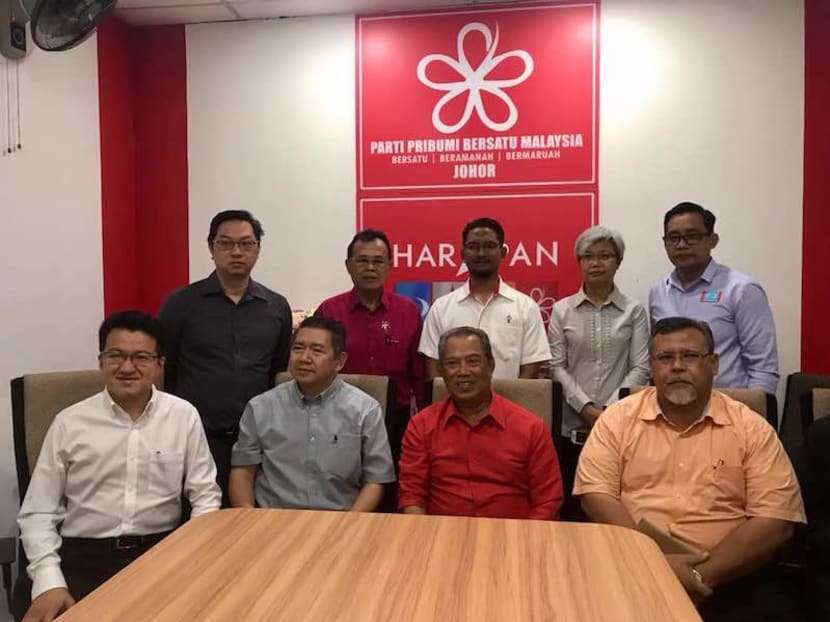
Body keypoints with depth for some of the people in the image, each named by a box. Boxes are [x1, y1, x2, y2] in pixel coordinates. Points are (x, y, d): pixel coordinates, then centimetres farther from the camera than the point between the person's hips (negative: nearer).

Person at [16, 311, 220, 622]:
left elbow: (205, 496, 4)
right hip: (83, 557, 0)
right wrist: (49, 581, -8)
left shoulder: (184, 416, 1)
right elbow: (38, 512, 4)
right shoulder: (69, 422, 2)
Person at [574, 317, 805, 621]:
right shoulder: (619, 417, 3)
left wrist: (701, 576, -13)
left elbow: (775, 521, -3)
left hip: (730, 576, 1)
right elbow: (596, 493, -3)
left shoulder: (751, 428, 3)